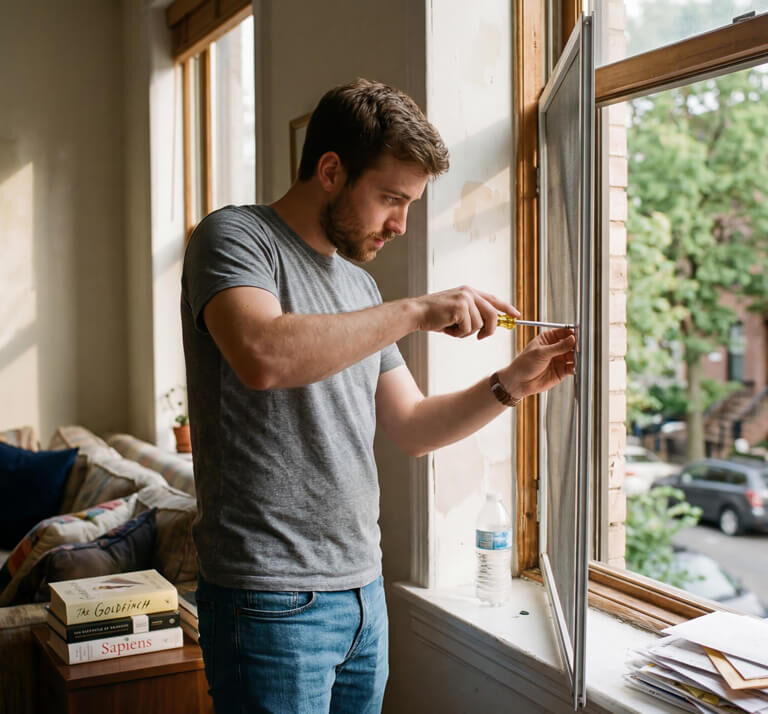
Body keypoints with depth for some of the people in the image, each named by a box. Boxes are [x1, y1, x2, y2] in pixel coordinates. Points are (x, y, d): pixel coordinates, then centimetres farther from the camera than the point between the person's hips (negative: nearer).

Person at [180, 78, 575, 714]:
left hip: (364, 589, 7)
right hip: (272, 600, -7)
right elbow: (262, 357, -29)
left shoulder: (358, 282, 15)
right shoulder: (235, 237, -7)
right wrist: (415, 312, -23)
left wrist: (514, 383, 4)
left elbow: (413, 428, 17)